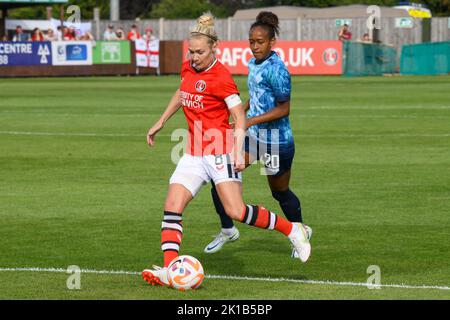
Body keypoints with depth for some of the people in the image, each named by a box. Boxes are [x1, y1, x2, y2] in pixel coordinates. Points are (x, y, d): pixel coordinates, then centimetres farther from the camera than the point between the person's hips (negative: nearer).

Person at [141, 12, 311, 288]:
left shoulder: (221, 77, -13)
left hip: (220, 150, -7)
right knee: (172, 209, -6)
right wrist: (160, 123, 32)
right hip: (194, 154, 7)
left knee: (236, 211, -16)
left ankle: (292, 230, 2)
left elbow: (240, 119, -15)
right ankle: (170, 270, -10)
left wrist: (238, 153, -26)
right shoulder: (188, 69, 8)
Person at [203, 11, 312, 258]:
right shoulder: (253, 63, 4)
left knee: (280, 192, 11)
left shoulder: (276, 69, -21)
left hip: (277, 142, -7)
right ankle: (227, 231, 11)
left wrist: (250, 121, -26)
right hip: (252, 135, 7)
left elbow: (283, 108, -21)